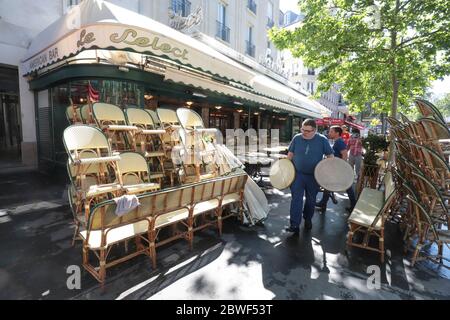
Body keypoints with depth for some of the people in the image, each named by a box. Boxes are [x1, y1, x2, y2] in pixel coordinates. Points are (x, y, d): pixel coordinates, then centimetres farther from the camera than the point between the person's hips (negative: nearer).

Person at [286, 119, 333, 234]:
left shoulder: (322, 140, -6)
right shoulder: (297, 138, -3)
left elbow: (330, 155, 2)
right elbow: (290, 153, 6)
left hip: (314, 176, 1)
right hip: (298, 174, 0)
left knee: (311, 199, 15)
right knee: (296, 199, -6)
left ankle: (308, 219, 38)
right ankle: (294, 225, -3)